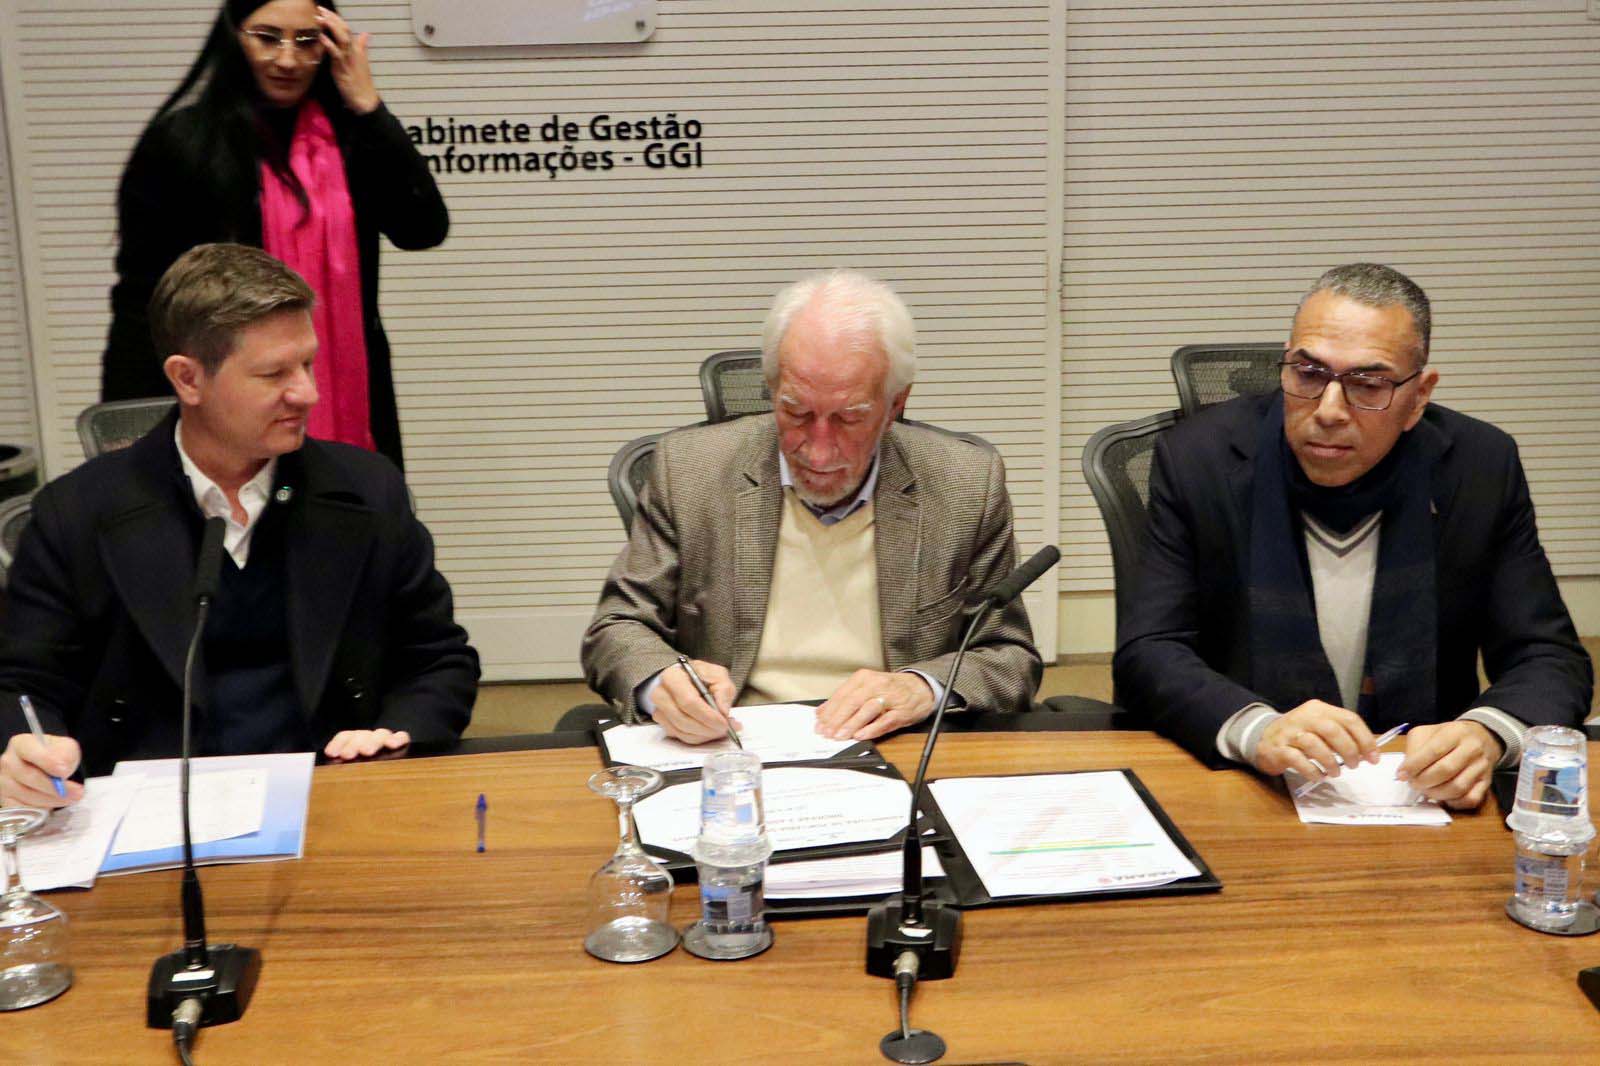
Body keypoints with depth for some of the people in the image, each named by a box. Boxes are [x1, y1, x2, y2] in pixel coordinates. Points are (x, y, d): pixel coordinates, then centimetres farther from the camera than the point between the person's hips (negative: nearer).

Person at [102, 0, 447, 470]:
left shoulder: (348, 133, 5)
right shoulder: (181, 142, -3)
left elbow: (424, 228, -6)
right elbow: (140, 299, -3)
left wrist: (366, 107, -9)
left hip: (351, 408, 3)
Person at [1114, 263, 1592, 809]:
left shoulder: (1482, 468, -2)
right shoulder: (1198, 460, -7)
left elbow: (1550, 657, 0)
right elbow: (1147, 652, -10)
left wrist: (1486, 734, -23)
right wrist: (1254, 729, -30)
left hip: (1423, 795, 0)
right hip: (1241, 789, 0)